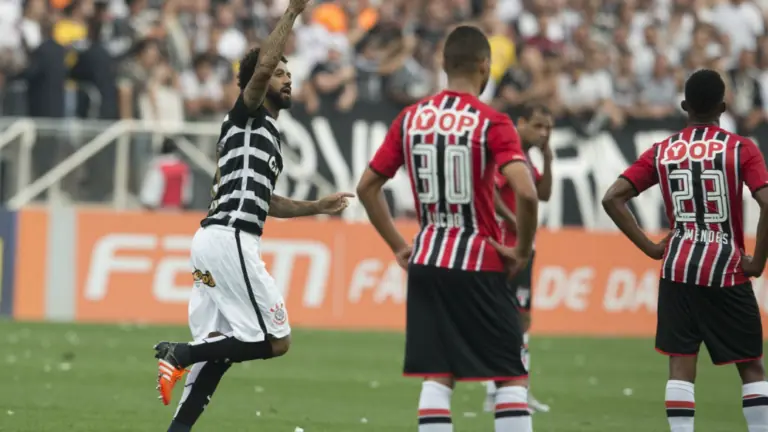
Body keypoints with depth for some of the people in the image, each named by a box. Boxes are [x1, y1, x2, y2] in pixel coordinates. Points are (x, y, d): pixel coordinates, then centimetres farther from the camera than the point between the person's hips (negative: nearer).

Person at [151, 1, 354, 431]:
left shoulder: (268, 133, 26)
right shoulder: (247, 115, 0)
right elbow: (262, 66, -21)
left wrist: (317, 207, 27)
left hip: (213, 240, 10)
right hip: (230, 239, -10)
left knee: (219, 347, 9)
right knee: (276, 340, -9)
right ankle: (181, 353, -11)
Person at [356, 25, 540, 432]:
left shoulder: (410, 118, 4)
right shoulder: (491, 123, -10)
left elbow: (367, 187, 8)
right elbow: (526, 192, -23)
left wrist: (398, 246, 14)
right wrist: (522, 250, -9)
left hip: (426, 261, 4)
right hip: (479, 264, -4)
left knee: (437, 376, 5)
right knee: (511, 376, 3)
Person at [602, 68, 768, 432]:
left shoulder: (662, 152, 4)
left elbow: (612, 199, 0)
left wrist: (650, 248, 2)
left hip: (677, 267, 2)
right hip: (728, 270, -2)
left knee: (681, 365, 2)